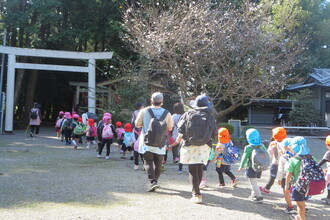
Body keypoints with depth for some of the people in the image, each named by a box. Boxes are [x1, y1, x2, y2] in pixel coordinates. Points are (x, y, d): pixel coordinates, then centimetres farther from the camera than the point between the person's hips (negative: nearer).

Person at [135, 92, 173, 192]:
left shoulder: (144, 111, -6)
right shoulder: (167, 113, -3)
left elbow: (137, 124, 2)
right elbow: (170, 128, 5)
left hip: (147, 142, -1)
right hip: (160, 143, 2)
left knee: (148, 162, 1)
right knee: (158, 163, 15)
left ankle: (153, 182, -15)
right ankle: (155, 181, 23)